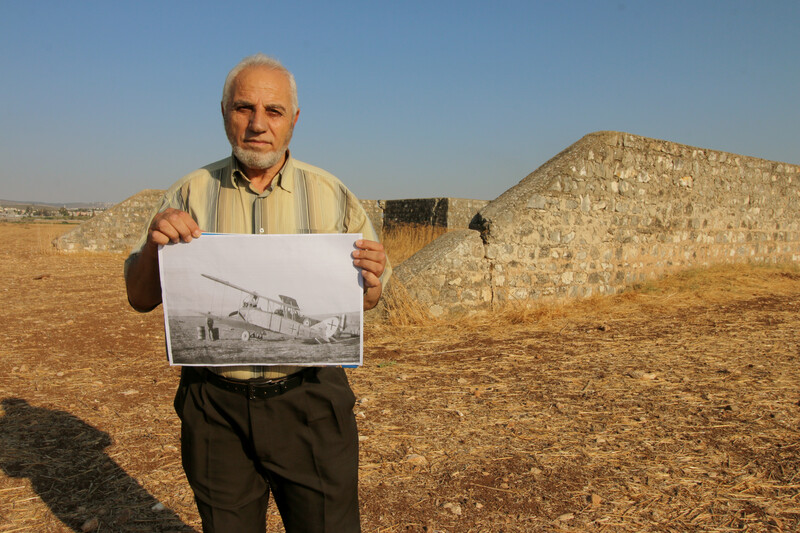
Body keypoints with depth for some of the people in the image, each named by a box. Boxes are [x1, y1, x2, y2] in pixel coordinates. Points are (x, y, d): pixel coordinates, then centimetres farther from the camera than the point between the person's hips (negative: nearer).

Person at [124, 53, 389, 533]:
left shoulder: (331, 195, 2)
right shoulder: (191, 194, 3)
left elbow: (366, 302, 7)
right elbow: (141, 299, 5)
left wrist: (370, 281, -17)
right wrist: (154, 245, -16)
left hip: (309, 403, 0)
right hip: (215, 409, 1)